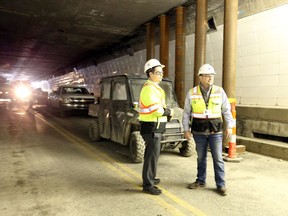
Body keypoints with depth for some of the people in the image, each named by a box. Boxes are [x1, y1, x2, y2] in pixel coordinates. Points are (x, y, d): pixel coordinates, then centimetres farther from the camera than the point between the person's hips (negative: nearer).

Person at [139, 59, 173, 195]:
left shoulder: (153, 87, 16)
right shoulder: (149, 88, -18)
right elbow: (158, 110, -24)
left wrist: (164, 110, -1)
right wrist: (169, 112, -7)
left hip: (155, 127, 11)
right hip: (152, 127, -11)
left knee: (152, 154, 20)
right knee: (152, 156, -5)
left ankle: (149, 178, 35)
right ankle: (148, 185, 4)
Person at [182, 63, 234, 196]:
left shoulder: (219, 91, 0)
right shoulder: (192, 93, 0)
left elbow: (226, 110, 4)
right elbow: (186, 113, 4)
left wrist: (229, 126, -2)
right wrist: (186, 129, 1)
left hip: (215, 131, 0)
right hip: (199, 131, 1)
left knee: (218, 158, 3)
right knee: (201, 157, 13)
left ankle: (220, 184, 15)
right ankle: (201, 181, 28)